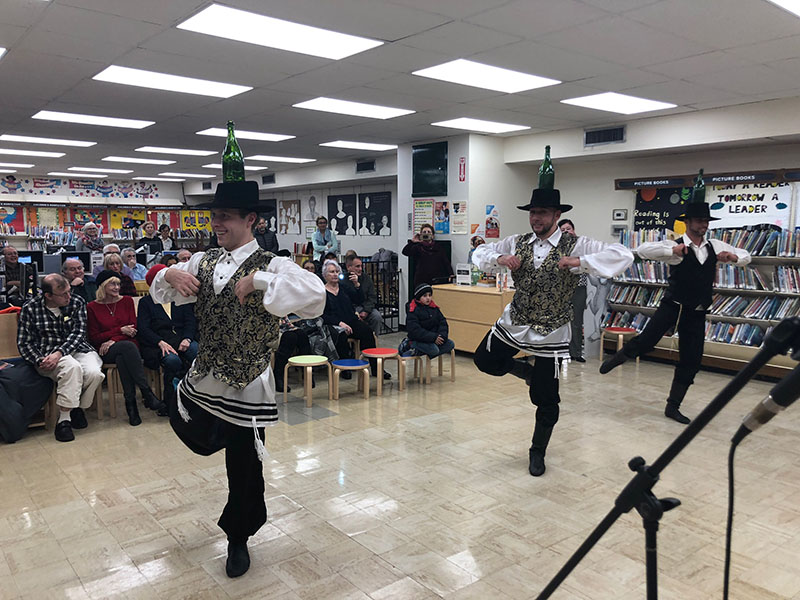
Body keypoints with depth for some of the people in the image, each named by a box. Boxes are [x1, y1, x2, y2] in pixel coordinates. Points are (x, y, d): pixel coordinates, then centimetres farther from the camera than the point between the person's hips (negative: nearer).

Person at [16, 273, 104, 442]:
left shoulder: (77, 302, 1)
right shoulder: (30, 309, -1)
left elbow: (79, 333, -6)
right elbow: (23, 343, 1)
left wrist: (59, 353, -22)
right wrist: (40, 361, -18)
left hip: (77, 349, 2)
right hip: (47, 355, -2)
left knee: (94, 373, -30)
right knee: (72, 367, -36)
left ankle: (77, 407, 1)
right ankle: (64, 419, -24)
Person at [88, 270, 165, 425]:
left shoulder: (127, 301, 12)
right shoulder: (92, 307, 6)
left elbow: (133, 329, 5)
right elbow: (93, 338, 2)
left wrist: (114, 340, -13)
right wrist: (120, 330, -7)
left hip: (128, 346, 2)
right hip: (106, 353, -2)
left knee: (121, 358, -36)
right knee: (127, 346, -37)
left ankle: (131, 403, -35)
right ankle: (148, 394, -39)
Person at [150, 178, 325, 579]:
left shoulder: (270, 265, -17)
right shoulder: (205, 261, 2)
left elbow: (315, 295, -34)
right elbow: (160, 293, 14)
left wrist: (258, 281, -34)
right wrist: (170, 274, -9)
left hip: (246, 387, -5)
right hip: (201, 380, 6)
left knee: (243, 469, 9)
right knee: (196, 441, 25)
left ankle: (238, 540, 34)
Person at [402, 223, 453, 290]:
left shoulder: (438, 248, 13)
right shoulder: (417, 248, 10)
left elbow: (446, 262, 6)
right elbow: (405, 252, -5)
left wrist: (451, 275, -10)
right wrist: (412, 242, -17)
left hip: (437, 281, 1)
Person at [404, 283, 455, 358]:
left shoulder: (434, 308, 8)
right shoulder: (412, 311, -13)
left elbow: (443, 322, 8)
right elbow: (415, 331, -22)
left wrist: (442, 335, -13)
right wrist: (433, 338, -26)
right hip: (418, 340, -8)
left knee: (450, 344, -10)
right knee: (434, 349, -31)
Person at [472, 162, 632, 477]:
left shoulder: (575, 245, -13)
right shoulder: (518, 243, 0)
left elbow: (623, 255, -21)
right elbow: (480, 252, 9)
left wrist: (580, 262, -33)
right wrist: (499, 258, -14)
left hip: (551, 333, -4)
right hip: (513, 323, 4)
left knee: (546, 401, 4)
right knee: (484, 360, 10)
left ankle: (538, 452, 29)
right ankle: (527, 370, 34)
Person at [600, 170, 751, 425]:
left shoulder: (715, 246, 7)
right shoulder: (675, 246, -9)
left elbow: (746, 256, 17)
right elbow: (643, 249, -24)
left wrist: (734, 256, -7)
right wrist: (672, 250, -37)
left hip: (697, 313, 5)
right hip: (673, 306, -5)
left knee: (691, 362, 7)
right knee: (646, 341, -16)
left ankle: (673, 406, 22)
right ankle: (619, 356, 20)